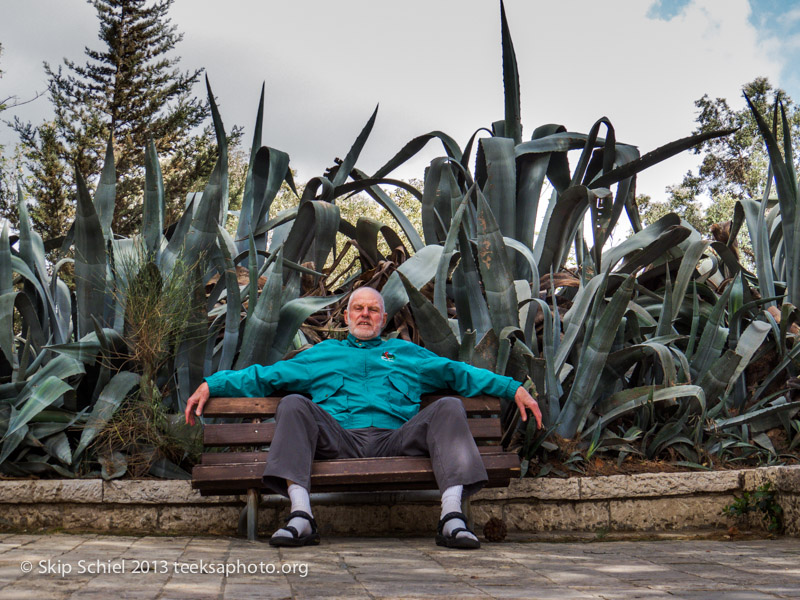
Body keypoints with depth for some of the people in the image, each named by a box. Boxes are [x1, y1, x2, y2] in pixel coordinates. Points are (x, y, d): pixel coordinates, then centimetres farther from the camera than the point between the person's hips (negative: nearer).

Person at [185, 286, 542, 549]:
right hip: (339, 439, 0)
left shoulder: (406, 353, 33)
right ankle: (300, 515, -37)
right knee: (294, 405, -25)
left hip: (395, 441, 1)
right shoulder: (322, 353, 32)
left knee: (449, 408, -22)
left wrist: (514, 389, 17)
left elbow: (460, 373, 27)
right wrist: (212, 385, 16)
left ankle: (452, 516, -35)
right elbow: (265, 376, 27)